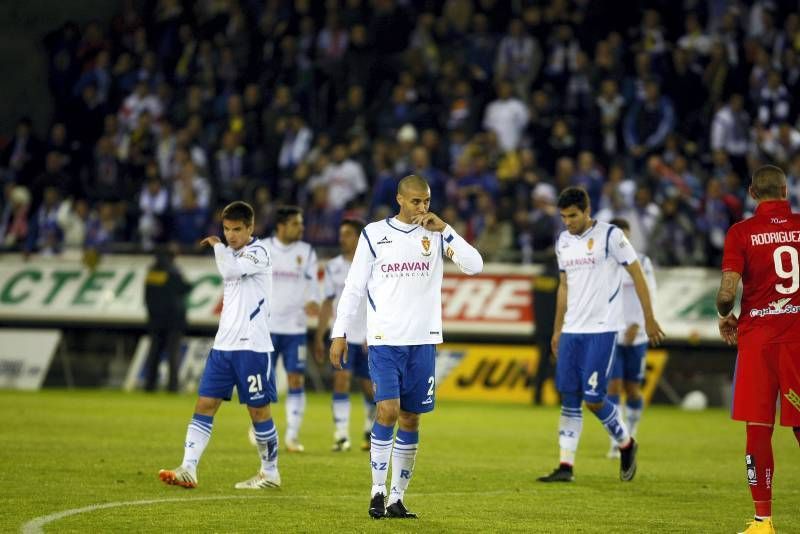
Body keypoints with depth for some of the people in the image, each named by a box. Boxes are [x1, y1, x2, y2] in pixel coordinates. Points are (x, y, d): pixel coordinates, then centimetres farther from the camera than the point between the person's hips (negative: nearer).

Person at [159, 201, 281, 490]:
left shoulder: (258, 253, -10)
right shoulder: (233, 254, 16)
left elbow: (231, 270, -28)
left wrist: (217, 245, -12)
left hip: (251, 346, -8)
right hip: (224, 344, 8)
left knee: (259, 410, 1)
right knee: (205, 404, -2)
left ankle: (270, 473, 14)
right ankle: (188, 469, -7)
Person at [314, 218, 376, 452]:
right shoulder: (333, 267, 6)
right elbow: (328, 303, 10)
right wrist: (319, 337, 6)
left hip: (369, 337, -2)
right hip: (343, 335, 2)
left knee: (368, 386, 8)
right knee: (341, 379, -15)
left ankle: (371, 430, 32)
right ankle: (341, 435, -16)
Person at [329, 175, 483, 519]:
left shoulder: (436, 234, 5)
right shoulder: (374, 235, 1)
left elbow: (474, 266, -7)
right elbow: (353, 288, 4)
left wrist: (444, 230, -13)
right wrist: (340, 334, 1)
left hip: (422, 341, 2)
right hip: (384, 340, -2)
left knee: (410, 419, 5)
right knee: (388, 410, -16)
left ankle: (397, 498, 12)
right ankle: (378, 491, -7)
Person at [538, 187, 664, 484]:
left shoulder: (610, 236, -8)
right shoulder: (563, 242, 12)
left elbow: (636, 274, -4)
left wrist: (649, 318, -5)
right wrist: (557, 330, 19)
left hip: (601, 329, -6)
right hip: (571, 330, 6)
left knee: (593, 398, -9)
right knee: (569, 397, 2)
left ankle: (626, 444, 16)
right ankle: (566, 467, 3)